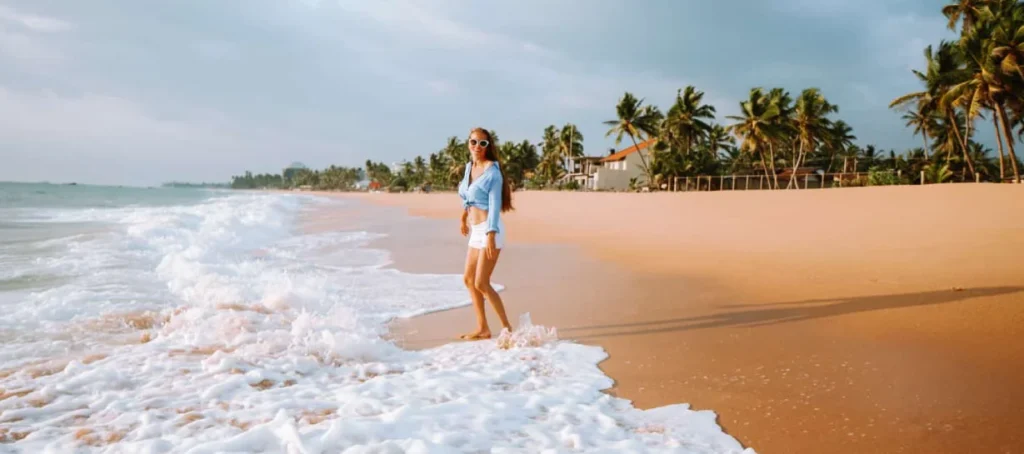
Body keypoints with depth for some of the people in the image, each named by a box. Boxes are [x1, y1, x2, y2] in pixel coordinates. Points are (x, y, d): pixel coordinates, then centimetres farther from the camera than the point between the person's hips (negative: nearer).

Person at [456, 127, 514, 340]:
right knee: (468, 279, 11)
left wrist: (491, 234, -25)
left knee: (481, 283, -10)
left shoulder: (492, 170, -12)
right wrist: (463, 217, 37)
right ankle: (482, 328, 19)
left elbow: (495, 203, -18)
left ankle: (506, 327, 1)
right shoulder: (469, 167, 10)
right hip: (475, 230, 8)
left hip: (489, 229, -8)